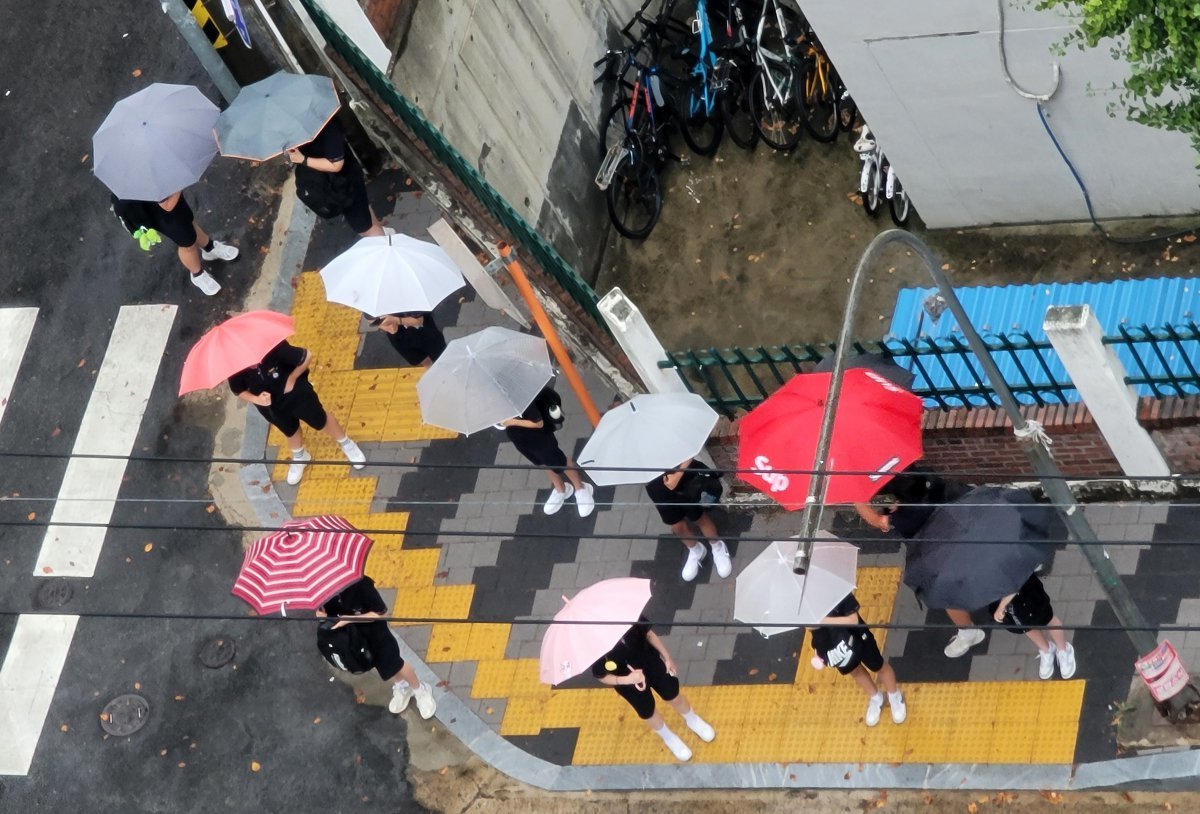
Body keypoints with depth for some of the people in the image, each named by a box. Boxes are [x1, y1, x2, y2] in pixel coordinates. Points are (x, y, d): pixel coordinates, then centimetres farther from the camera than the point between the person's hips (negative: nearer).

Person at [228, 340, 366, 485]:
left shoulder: (273, 348, -39)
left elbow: (306, 357, -27)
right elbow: (238, 391, -9)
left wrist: (292, 379, -20)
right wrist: (256, 399, -27)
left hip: (296, 393, -3)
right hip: (272, 407, 3)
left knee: (321, 421, 19)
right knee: (291, 432, 28)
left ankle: (346, 444, 48)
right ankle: (299, 457, 61)